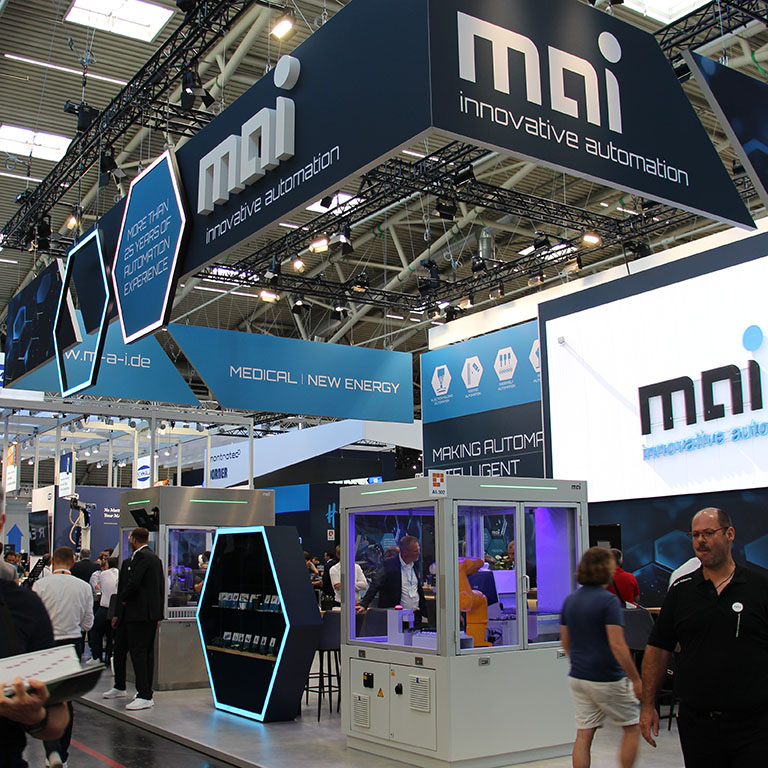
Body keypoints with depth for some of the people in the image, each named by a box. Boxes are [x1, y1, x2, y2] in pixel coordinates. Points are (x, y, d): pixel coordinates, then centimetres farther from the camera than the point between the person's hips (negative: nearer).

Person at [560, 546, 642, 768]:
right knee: (632, 728, 12)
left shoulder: (570, 600, 7)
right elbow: (617, 645, -20)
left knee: (583, 736, 8)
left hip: (578, 677, 6)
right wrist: (636, 679, -13)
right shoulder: (608, 601, -15)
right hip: (607, 679, -6)